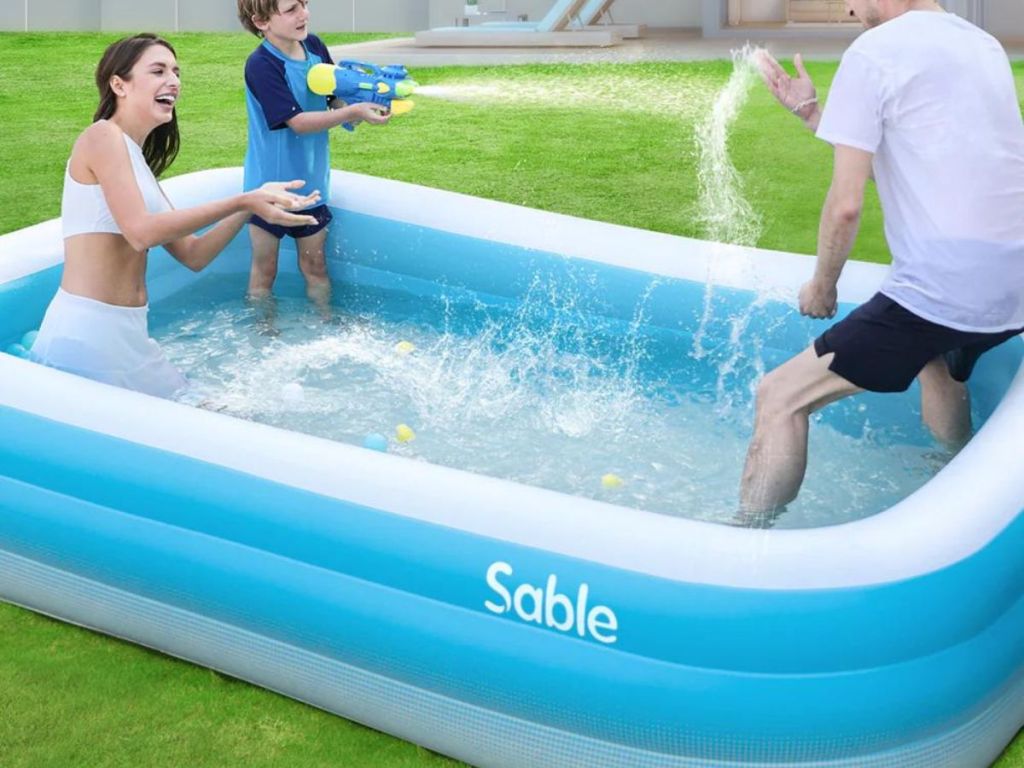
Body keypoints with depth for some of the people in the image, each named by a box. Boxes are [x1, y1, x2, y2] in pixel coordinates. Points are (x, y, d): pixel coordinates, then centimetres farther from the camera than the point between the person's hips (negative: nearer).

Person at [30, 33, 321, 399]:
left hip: (128, 334, 9)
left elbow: (193, 255, 13)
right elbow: (142, 231, -20)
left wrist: (251, 205, 0)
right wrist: (240, 203, -19)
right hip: (87, 334, -9)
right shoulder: (102, 136, -7)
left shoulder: (137, 162, 19)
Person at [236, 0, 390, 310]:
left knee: (315, 265, 16)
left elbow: (336, 98, 7)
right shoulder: (261, 64, -21)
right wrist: (353, 112, -32)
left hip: (311, 181, 5)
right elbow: (297, 122, -25)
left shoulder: (314, 46, -1)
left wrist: (367, 103, -15)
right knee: (265, 269, 11)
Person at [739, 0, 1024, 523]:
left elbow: (846, 204, -10)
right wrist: (809, 111, 24)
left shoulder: (872, 53, -7)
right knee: (936, 357, 40)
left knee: (780, 398, -3)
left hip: (940, 292, -9)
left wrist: (822, 286, 6)